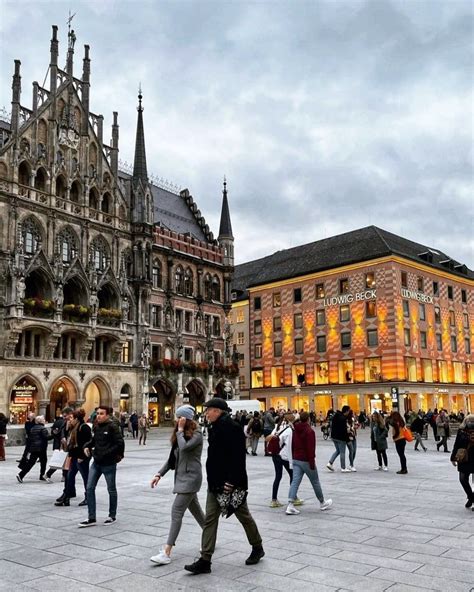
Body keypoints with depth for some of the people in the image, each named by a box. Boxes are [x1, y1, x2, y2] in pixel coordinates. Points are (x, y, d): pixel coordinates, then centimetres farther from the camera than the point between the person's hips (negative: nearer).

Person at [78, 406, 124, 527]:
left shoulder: (112, 427, -15)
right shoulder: (96, 427, 6)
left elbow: (119, 443, -19)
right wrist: (87, 446, 3)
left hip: (109, 464, -7)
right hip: (96, 462, 7)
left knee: (111, 490, 9)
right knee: (89, 488, 2)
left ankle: (112, 516, 25)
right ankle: (91, 518, 9)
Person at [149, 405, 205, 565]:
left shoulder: (197, 434, -12)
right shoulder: (180, 435, 12)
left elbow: (184, 447, -31)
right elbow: (173, 457, 14)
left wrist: (180, 430, -18)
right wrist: (160, 474, 7)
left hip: (190, 477, -9)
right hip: (182, 477, 9)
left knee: (177, 511, -12)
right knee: (195, 509, 18)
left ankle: (167, 552, -12)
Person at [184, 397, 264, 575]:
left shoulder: (232, 428, -19)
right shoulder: (215, 428, 10)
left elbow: (238, 457, -25)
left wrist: (232, 481, -27)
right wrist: (213, 480, 17)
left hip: (231, 484, -9)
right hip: (215, 483, 9)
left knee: (244, 516, 10)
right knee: (210, 519, 4)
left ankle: (257, 548, 30)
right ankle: (205, 560, 7)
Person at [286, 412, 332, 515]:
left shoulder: (295, 430, 10)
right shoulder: (309, 431, -15)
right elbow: (310, 448, -20)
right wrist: (312, 463, -18)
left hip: (296, 460, 6)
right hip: (306, 461, -6)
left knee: (295, 482, -2)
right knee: (315, 482, 11)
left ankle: (290, 505, -13)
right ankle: (322, 503, 27)